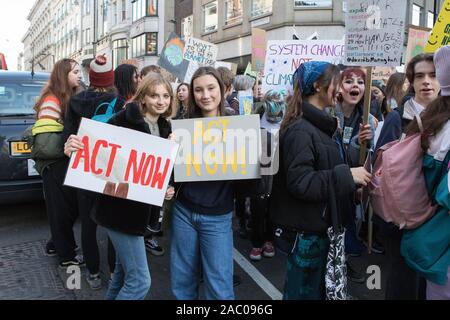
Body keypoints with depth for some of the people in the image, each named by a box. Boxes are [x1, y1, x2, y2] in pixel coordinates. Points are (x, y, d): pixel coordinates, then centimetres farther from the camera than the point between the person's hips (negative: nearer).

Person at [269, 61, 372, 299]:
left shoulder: (322, 123, 11)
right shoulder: (300, 130, -21)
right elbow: (300, 183, -28)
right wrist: (347, 176, -25)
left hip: (322, 222, 10)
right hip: (307, 227, -9)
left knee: (318, 286, 24)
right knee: (303, 290, 7)